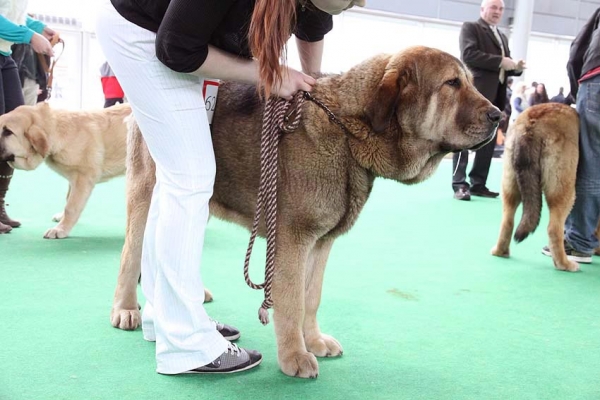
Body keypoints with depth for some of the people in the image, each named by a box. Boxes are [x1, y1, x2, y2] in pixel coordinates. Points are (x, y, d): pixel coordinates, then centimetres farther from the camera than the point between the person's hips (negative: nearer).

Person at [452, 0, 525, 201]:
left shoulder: (503, 37, 26)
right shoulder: (470, 27, 3)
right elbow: (468, 55, -13)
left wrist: (515, 68, 3)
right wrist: (500, 61, -14)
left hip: (495, 96, 8)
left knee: (488, 141, 6)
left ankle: (478, 184, 11)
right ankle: (460, 185, -5)